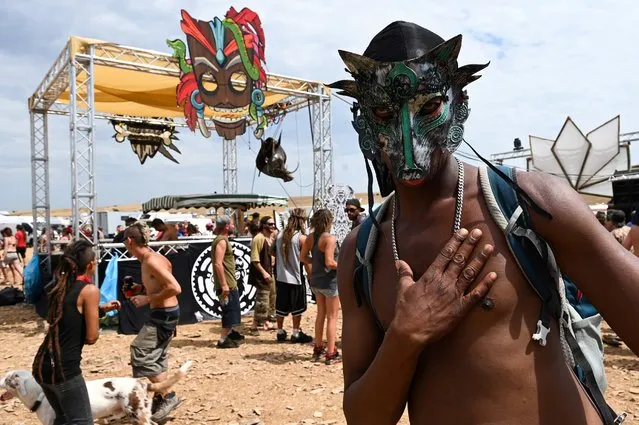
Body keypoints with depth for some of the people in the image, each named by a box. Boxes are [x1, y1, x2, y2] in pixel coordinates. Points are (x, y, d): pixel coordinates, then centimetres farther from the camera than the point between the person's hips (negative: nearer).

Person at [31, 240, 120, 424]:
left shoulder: (60, 286, 10)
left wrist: (100, 309, 16)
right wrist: (96, 312, 8)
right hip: (63, 368, -8)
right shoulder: (90, 290, -13)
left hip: (42, 365, 8)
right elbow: (91, 338, -11)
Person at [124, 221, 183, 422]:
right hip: (163, 313, 10)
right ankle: (159, 398, 30)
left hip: (164, 314, -10)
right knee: (156, 356, 18)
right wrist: (143, 292, 14)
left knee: (141, 354, -6)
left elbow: (175, 288, -27)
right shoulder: (150, 259, 9)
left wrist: (147, 299, -19)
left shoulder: (151, 261, -21)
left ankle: (167, 396, 2)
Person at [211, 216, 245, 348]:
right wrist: (224, 285, -27)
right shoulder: (221, 241, -17)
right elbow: (218, 263, -25)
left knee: (231, 310, 20)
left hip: (229, 283, 10)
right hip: (226, 284, -10)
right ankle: (223, 340, 0)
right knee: (230, 311, -5)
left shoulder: (223, 239, 15)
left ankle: (230, 333, 33)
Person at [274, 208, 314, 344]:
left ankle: (280, 333, 24)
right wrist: (312, 276, -3)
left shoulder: (280, 235, 2)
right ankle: (296, 334, 16)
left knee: (281, 307, 14)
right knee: (297, 308, 9)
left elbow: (275, 254, 9)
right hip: (295, 278, -5)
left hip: (281, 277, 5)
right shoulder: (301, 238, -14)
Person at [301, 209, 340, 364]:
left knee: (320, 314, 22)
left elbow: (304, 257, 8)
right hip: (330, 281, -7)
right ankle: (331, 354, 10)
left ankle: (318, 348, 33)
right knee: (332, 318, 4)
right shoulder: (330, 238, -20)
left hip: (316, 280, 7)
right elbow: (329, 263, -26)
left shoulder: (311, 237, 2)